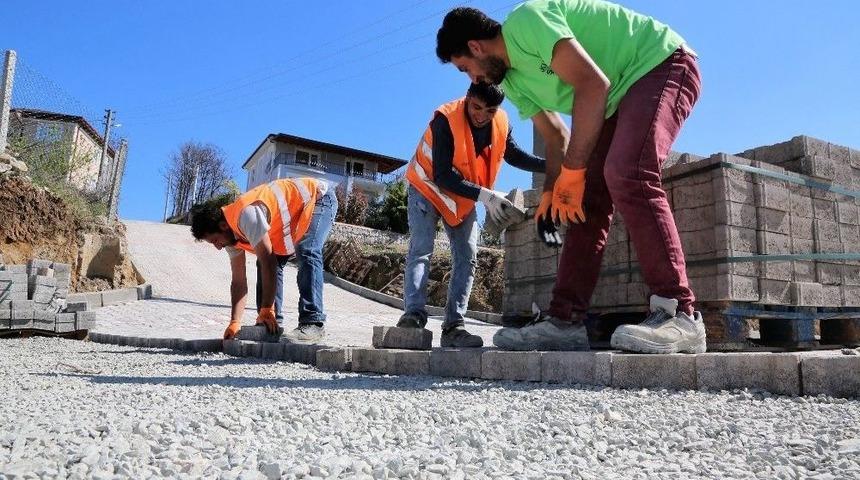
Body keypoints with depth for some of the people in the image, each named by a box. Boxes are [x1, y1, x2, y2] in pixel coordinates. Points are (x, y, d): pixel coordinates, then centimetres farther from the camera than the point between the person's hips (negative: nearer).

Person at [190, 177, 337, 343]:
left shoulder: (246, 215, -34)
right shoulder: (230, 233, -4)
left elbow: (268, 263, -35)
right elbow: (238, 281, -2)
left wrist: (266, 310, -29)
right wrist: (235, 323, -9)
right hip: (297, 220, 9)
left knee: (307, 254, -29)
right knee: (267, 260, 0)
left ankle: (313, 324, -29)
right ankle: (272, 322, 3)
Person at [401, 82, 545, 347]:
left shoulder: (502, 123, -13)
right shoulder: (446, 119, -29)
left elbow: (515, 156, 5)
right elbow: (443, 177, -33)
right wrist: (485, 196, -40)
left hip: (464, 199, 5)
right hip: (428, 189, -5)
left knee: (467, 258, -4)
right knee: (421, 250, -19)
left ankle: (453, 325, -4)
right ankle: (413, 314, -24)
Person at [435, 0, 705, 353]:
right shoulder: (513, 84, 8)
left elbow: (593, 84, -27)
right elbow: (556, 137, 12)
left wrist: (572, 173, -24)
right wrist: (550, 194, 0)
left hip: (664, 65, -9)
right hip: (620, 101, 9)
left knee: (627, 177, -30)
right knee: (587, 202, -3)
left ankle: (679, 314, -28)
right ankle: (565, 320, -6)